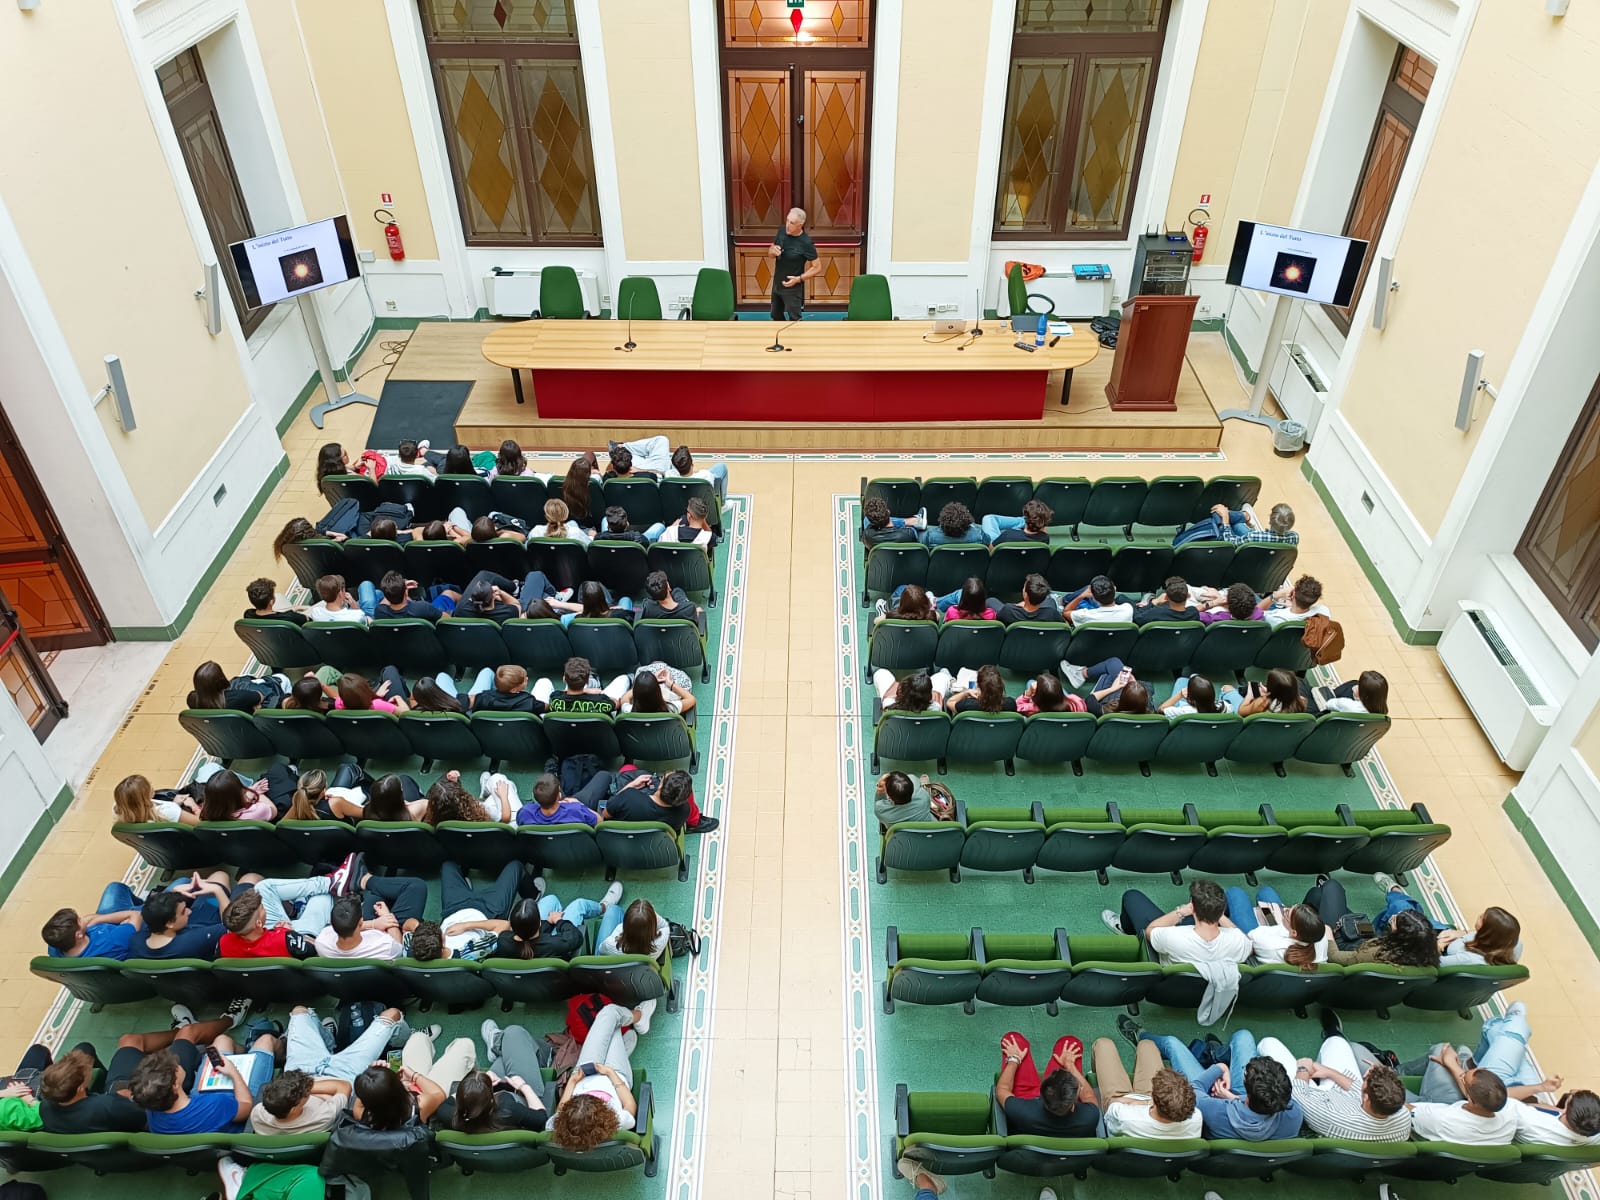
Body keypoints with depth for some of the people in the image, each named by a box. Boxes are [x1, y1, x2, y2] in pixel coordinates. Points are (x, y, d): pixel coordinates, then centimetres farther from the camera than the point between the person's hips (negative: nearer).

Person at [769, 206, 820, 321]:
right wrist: (773, 250, -17)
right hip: (777, 284, 7)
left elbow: (817, 268, -16)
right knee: (776, 316, 24)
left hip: (793, 287, -7)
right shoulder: (782, 231, -7)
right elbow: (770, 251, 8)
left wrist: (798, 279, -25)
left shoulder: (806, 243, -24)